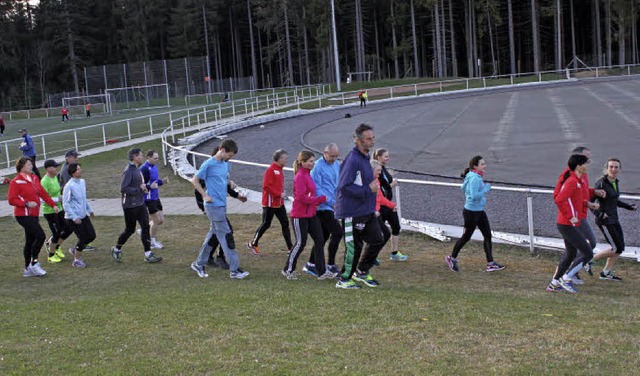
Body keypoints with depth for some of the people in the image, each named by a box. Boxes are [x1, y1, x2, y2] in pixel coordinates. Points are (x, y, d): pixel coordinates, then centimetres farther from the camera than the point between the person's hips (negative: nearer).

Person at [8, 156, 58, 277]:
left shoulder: (34, 178, 10)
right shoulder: (16, 182, -12)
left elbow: (42, 193, 17)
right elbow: (11, 200, -14)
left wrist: (53, 204, 14)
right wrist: (26, 203, -25)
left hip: (34, 215, 8)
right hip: (24, 215, -8)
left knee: (30, 241, 12)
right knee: (41, 236, -16)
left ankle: (28, 269, 21)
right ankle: (34, 263, -4)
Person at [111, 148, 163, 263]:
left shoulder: (137, 169, 11)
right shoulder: (129, 170, -17)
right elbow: (123, 188, -23)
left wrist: (144, 188, 4)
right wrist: (139, 189, -20)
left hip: (140, 204, 8)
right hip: (130, 205, -8)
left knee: (145, 227, 2)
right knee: (130, 230, 3)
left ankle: (148, 254, 5)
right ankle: (116, 249, 23)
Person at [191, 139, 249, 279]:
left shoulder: (225, 164, 9)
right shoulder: (209, 164, -13)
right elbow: (195, 180, -6)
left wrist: (230, 183, 7)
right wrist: (205, 196, -11)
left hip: (222, 205, 8)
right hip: (214, 206, -8)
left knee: (213, 234, 14)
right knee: (227, 236, -7)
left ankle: (198, 264, 27)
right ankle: (234, 270, -4)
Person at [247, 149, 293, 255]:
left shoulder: (280, 170, 10)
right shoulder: (271, 170, -17)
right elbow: (266, 186, -23)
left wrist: (281, 194, 7)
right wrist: (279, 194, -21)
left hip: (279, 203, 8)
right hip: (270, 203, -8)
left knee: (285, 223, 6)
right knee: (266, 224, 1)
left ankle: (290, 247, 9)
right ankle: (252, 244, 16)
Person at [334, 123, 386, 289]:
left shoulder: (365, 157, 13)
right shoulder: (352, 159, -19)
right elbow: (345, 187, -24)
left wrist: (373, 184, 9)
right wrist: (369, 190, -20)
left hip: (367, 211, 10)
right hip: (352, 212, -9)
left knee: (378, 240, 12)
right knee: (354, 247, 0)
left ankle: (361, 271, 28)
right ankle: (344, 279, 16)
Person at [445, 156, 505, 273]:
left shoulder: (478, 177, 8)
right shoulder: (474, 178, -22)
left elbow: (463, 188, 21)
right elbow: (474, 196, -31)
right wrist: (485, 189, -20)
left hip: (479, 211, 9)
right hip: (471, 212, -9)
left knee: (488, 235, 6)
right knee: (466, 237, 6)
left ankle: (490, 263, 10)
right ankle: (452, 258, 25)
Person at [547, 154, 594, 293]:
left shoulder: (576, 180, 13)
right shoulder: (572, 182, -19)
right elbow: (559, 200, -29)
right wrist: (570, 217, -23)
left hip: (567, 224, 11)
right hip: (569, 225, -11)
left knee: (570, 253, 19)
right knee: (588, 253, -7)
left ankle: (554, 283, 23)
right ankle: (566, 278, -2)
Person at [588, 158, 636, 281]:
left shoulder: (616, 182, 9)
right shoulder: (601, 183, -17)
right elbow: (590, 201, -20)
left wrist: (629, 207, 19)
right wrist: (599, 213, -30)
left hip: (614, 220, 9)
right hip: (604, 220, -9)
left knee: (620, 248, 9)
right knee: (616, 249, -7)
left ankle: (606, 272, 21)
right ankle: (590, 260, 8)